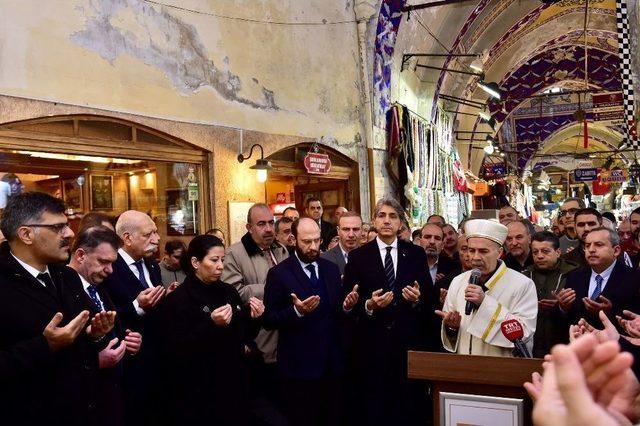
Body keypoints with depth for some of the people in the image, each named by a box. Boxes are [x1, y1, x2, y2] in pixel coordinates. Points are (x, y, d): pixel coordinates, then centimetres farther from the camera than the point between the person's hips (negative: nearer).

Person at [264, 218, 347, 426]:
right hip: (299, 366, -4)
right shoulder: (279, 273, -7)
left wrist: (346, 306, -10)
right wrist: (296, 311, -25)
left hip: (331, 364, 5)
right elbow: (269, 320, -9)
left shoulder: (331, 269, 8)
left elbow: (337, 312, 11)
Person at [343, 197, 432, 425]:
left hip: (409, 342, 1)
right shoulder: (358, 256, 2)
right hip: (372, 344, -1)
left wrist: (418, 300, -14)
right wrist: (368, 305, -17)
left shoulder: (416, 254, 7)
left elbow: (430, 298, 7)